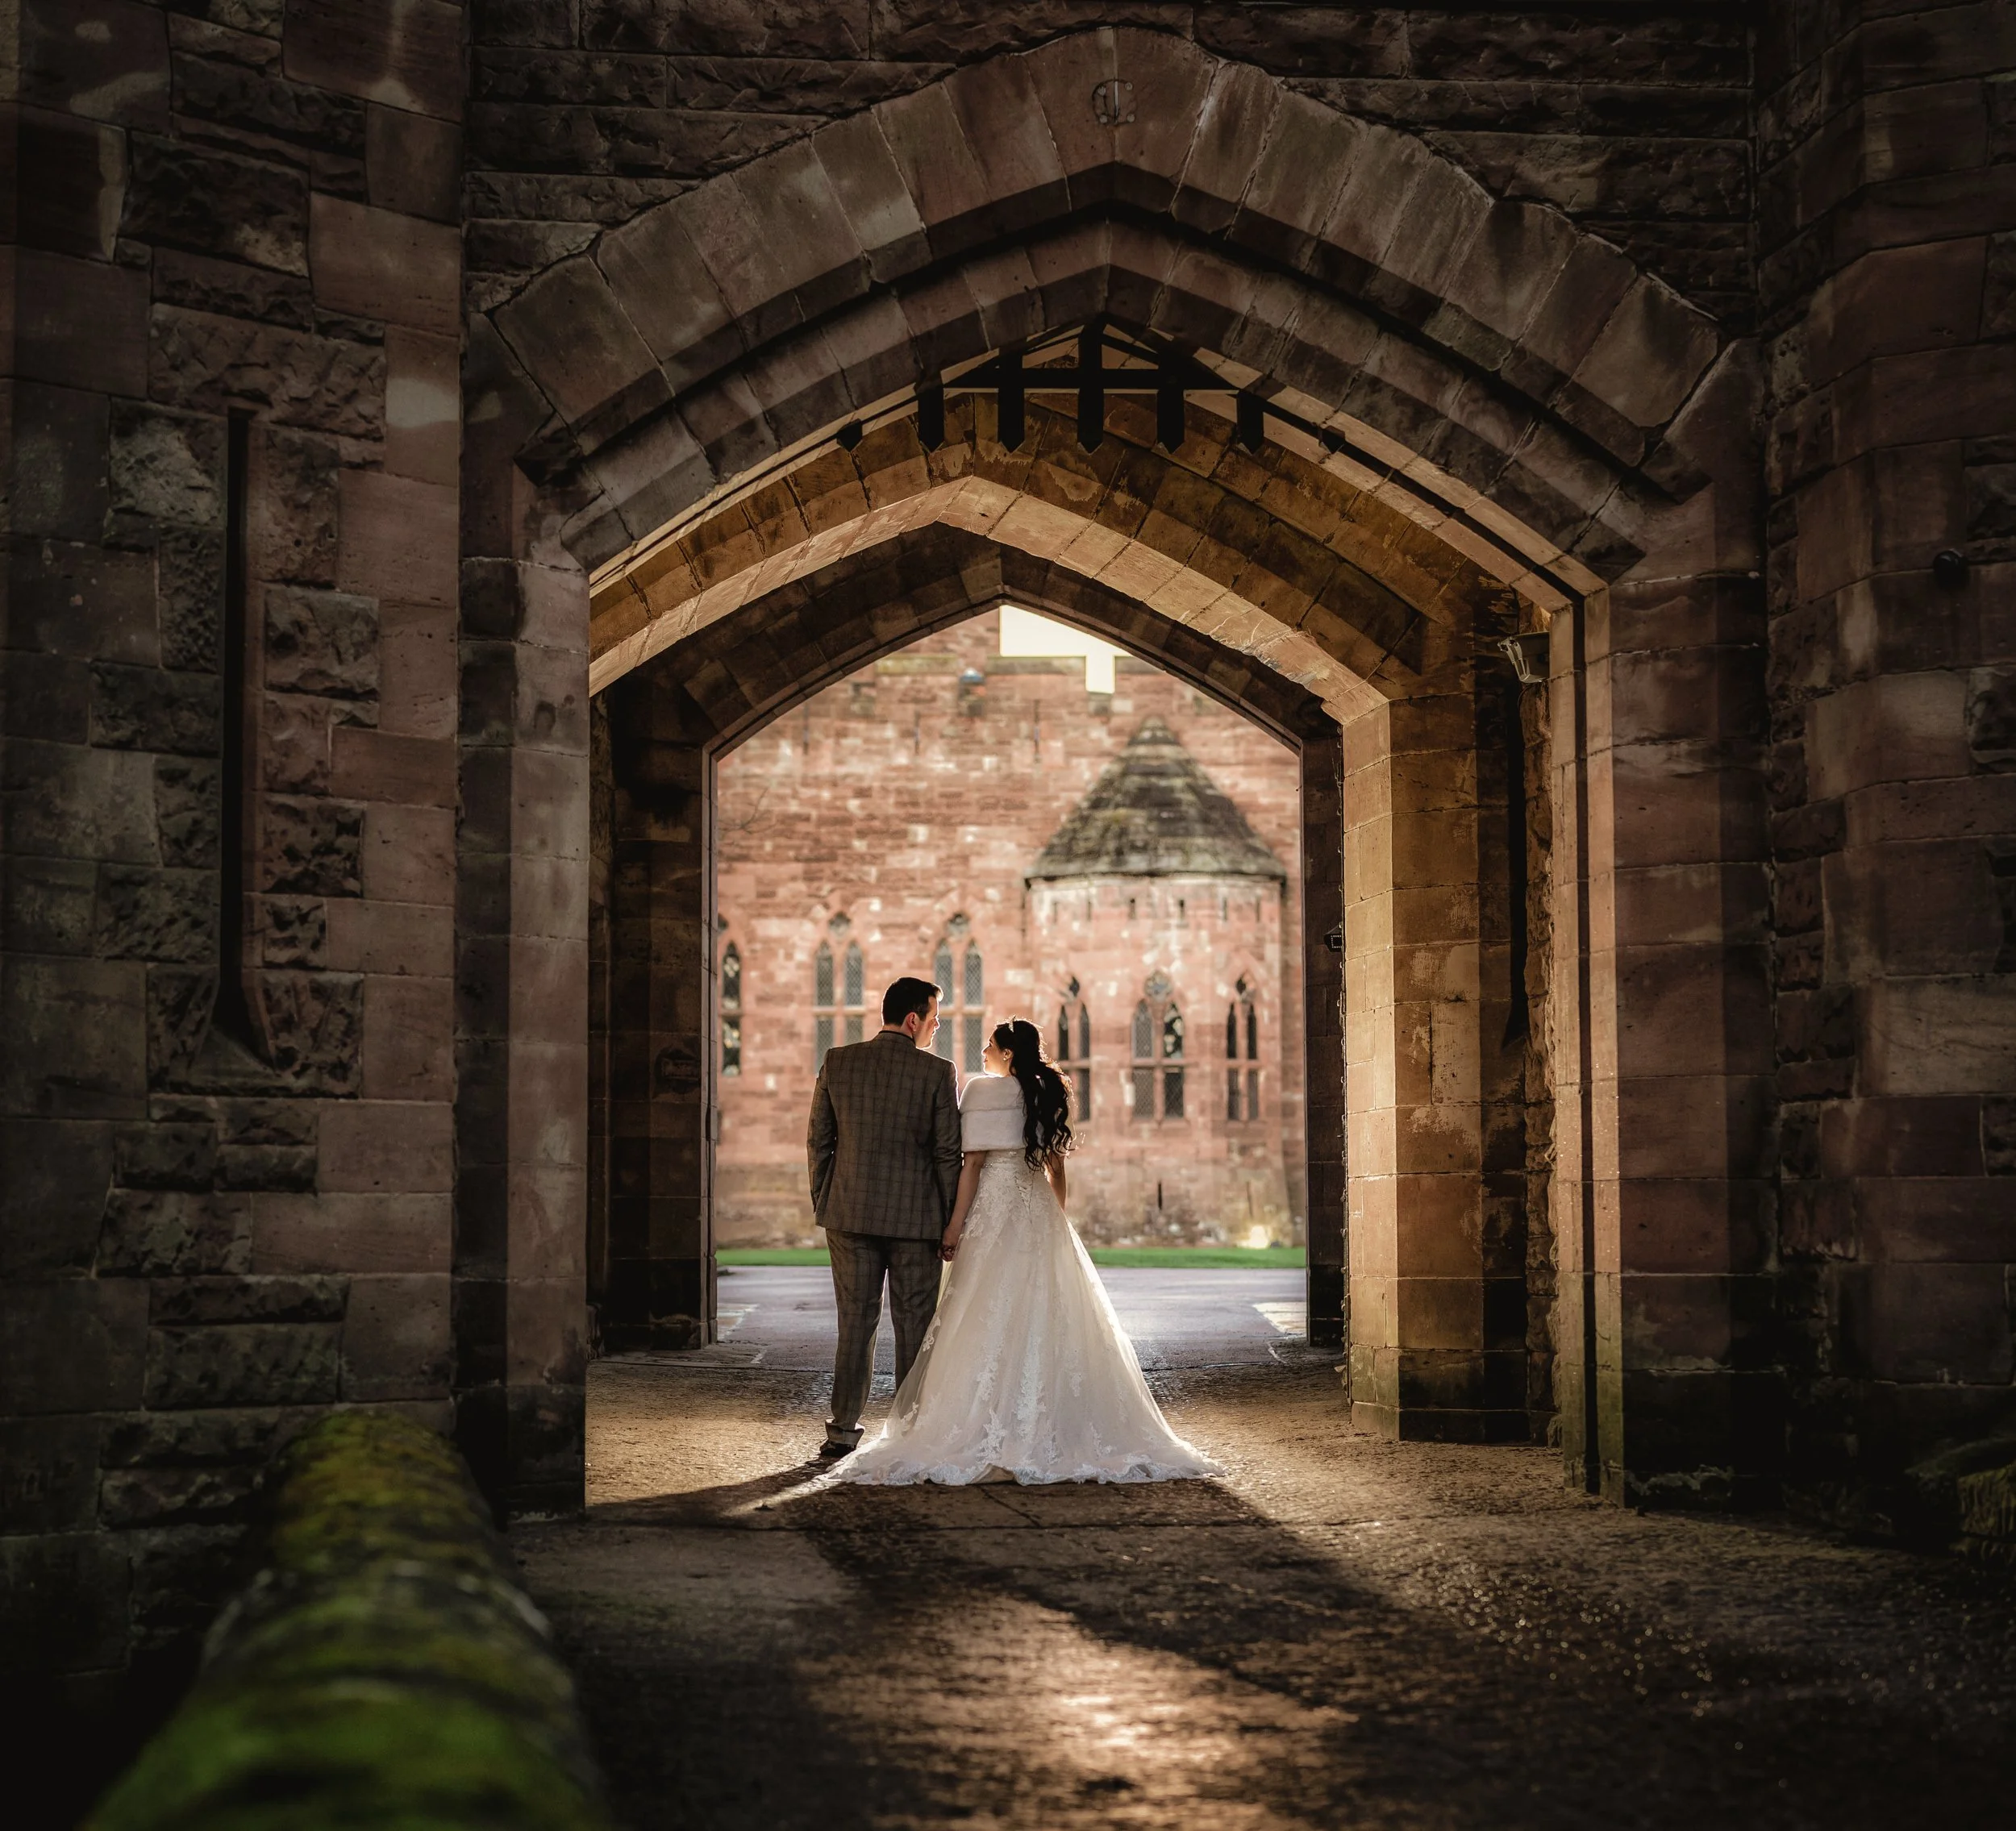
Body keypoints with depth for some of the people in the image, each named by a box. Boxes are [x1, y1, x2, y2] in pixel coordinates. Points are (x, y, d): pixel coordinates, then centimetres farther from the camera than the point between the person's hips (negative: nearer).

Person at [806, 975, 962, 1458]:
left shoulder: (837, 1062, 1)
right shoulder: (937, 1072, -7)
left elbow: (818, 1140, 5)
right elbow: (947, 1153, -6)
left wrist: (822, 1204, 14)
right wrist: (951, 1220, 2)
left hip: (850, 1213, 3)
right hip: (915, 1217, -3)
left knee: (855, 1321, 8)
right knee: (913, 1325, 6)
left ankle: (843, 1430, 9)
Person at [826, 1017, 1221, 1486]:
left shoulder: (983, 1089, -8)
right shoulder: (1048, 1094, 10)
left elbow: (974, 1161, -12)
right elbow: (1057, 1165, 13)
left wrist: (956, 1223, -9)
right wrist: (1056, 1220, 22)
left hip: (995, 1210, -6)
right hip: (1039, 1210, 6)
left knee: (991, 1322, -4)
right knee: (1044, 1317, 8)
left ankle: (992, 1433, -6)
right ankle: (1048, 1427, 9)